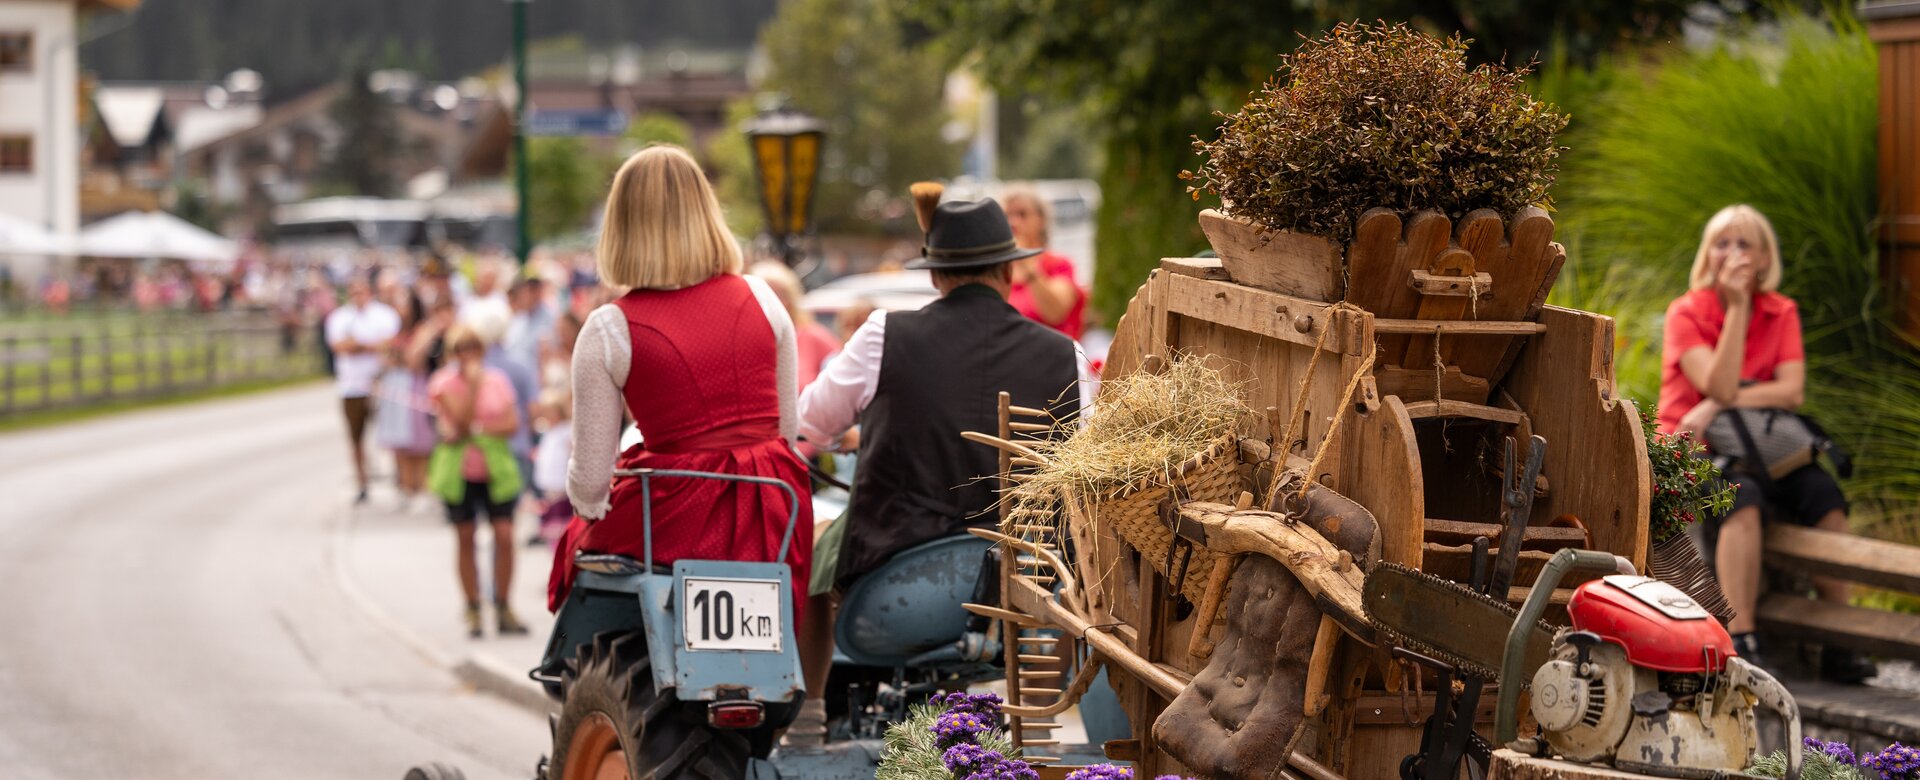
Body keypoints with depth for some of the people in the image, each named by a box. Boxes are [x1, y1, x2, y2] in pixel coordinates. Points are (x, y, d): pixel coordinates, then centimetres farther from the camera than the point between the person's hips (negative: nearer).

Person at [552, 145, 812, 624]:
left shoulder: (609, 330, -8)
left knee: (580, 543, 25)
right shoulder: (760, 300, 2)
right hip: (772, 526, 4)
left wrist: (589, 508, 15)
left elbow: (589, 481, -6)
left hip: (676, 527, -4)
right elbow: (787, 429, 11)